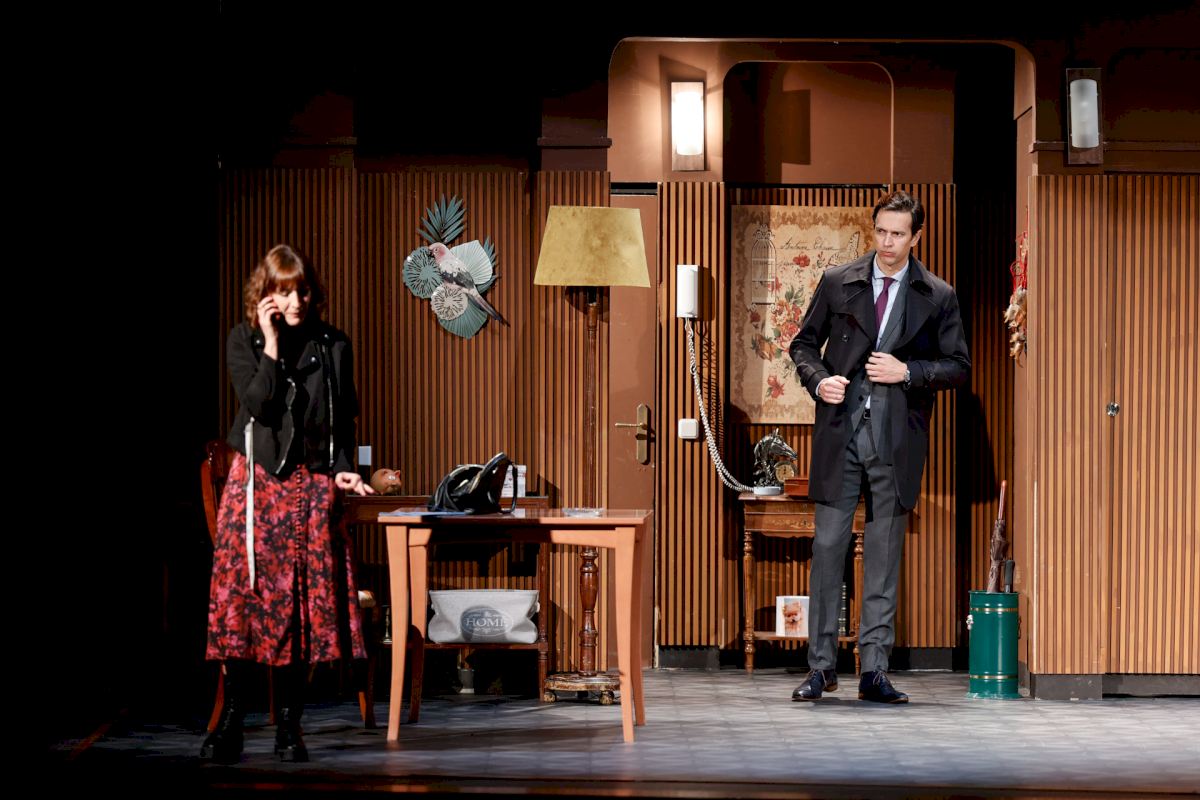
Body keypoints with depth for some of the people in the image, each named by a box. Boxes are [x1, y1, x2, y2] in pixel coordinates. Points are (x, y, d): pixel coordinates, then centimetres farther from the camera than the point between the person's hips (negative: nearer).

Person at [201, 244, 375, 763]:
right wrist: (272, 344, -13)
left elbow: (343, 421, 12)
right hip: (255, 481, -1)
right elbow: (258, 404, -13)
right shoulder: (243, 341, 2)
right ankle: (231, 723, 0)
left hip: (311, 486, 1)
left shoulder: (333, 346, 7)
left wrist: (342, 469, -2)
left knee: (302, 602, -1)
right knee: (244, 593, -7)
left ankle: (289, 727, 6)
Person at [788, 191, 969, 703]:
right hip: (840, 434, 0)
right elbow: (804, 343, 13)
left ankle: (874, 670, 9)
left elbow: (958, 367, 6)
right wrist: (817, 379, -7)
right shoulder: (837, 283, 7)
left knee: (884, 554, 3)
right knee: (828, 545, 0)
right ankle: (821, 666, 8)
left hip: (897, 440, 0)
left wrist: (908, 371, -10)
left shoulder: (938, 297, 5)